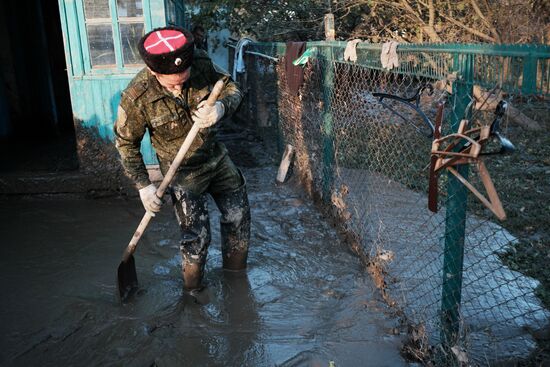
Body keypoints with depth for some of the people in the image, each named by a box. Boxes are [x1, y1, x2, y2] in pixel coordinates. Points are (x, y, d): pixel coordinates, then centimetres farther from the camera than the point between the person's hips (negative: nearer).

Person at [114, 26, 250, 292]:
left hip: (216, 156, 5)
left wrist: (221, 107, -27)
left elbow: (232, 89, -4)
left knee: (239, 216, 13)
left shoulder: (202, 63, -19)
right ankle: (192, 292, 26)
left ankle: (235, 277, 38)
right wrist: (143, 185, -10)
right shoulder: (136, 98, -26)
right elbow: (126, 143, -11)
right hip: (183, 172, -4)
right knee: (196, 238, -2)